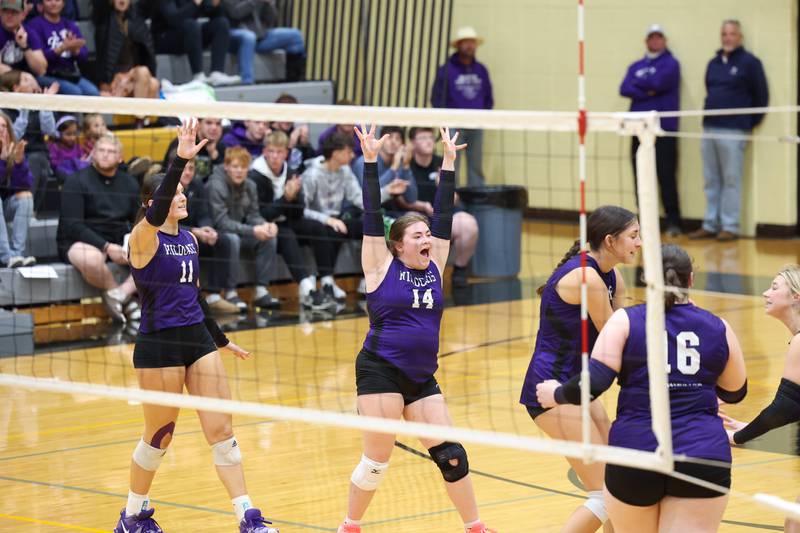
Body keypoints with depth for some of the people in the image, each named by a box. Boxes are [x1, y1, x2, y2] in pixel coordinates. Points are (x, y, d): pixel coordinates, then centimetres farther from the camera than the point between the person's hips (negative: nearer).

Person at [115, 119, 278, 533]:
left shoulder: (188, 238, 10)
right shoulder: (144, 238, -11)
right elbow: (157, 211, -34)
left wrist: (221, 340, 24)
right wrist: (180, 160, -42)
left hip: (197, 339, 6)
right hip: (159, 346, -6)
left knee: (221, 429, 0)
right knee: (159, 437, 5)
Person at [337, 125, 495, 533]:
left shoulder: (433, 267, 9)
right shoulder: (382, 267, -2)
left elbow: (443, 215, 9)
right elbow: (372, 216, -8)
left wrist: (449, 162, 8)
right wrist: (370, 161, -13)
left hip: (422, 378, 5)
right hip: (380, 371, -5)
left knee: (450, 454, 2)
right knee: (378, 458, -4)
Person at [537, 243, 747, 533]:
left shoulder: (626, 321, 1)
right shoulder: (718, 328, 8)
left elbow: (592, 383, -9)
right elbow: (735, 392, 22)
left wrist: (557, 394, 11)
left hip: (636, 453, 0)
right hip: (703, 458, 1)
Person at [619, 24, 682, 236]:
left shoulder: (670, 63, 3)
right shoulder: (636, 66, 18)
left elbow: (658, 83, -13)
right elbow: (624, 89, 3)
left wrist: (638, 83, 3)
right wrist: (647, 93, -12)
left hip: (663, 130, -5)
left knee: (666, 177, -8)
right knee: (641, 179, 4)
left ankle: (673, 222, -5)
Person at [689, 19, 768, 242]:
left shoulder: (749, 62, -2)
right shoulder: (713, 63, 15)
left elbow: (761, 96, -1)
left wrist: (750, 123, 1)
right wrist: (708, 117, 12)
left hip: (733, 131, -6)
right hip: (709, 129, 6)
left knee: (731, 180, -4)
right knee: (711, 181, 8)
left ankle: (730, 227, -2)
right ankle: (710, 225, 13)